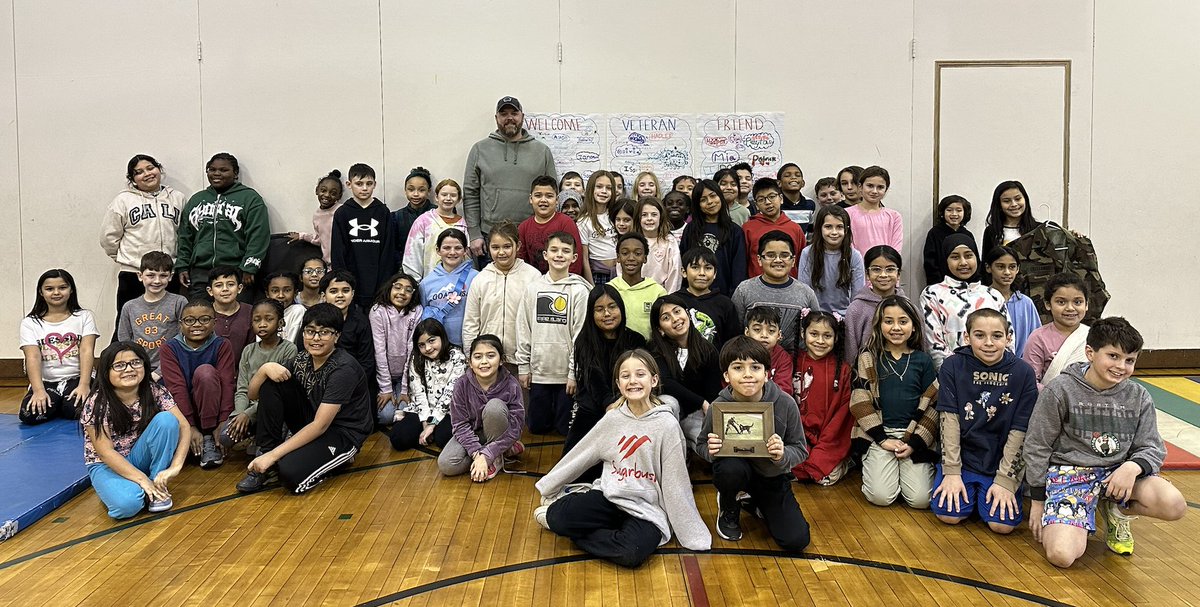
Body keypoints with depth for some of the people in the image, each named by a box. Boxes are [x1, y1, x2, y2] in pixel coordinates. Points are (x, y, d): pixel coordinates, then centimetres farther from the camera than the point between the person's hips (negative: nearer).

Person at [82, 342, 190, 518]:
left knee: (166, 419, -24)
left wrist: (175, 466, -29)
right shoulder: (96, 404, -19)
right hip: (107, 464, -3)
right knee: (127, 504, -35)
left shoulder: (155, 392, -11)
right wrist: (143, 480, -27)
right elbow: (106, 452, -21)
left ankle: (158, 485, -13)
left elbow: (183, 426, -15)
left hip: (140, 457, 3)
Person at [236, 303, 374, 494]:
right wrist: (265, 368, -21)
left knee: (290, 473, -33)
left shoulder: (344, 369, -23)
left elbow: (320, 425, -26)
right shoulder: (302, 360, -1)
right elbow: (253, 393, 1)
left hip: (343, 435, -7)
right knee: (271, 383, -11)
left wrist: (273, 455, -27)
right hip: (311, 424, 7)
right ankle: (265, 455, -6)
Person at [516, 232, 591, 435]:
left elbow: (581, 334, -7)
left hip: (567, 372, -3)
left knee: (566, 427, 5)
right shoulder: (533, 288, 3)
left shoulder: (579, 290, -6)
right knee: (537, 426, 12)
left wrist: (574, 372, -9)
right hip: (539, 371, 3)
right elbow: (523, 330, 6)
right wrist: (523, 366, 4)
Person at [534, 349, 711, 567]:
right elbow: (580, 455, 13)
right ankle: (569, 499, 10)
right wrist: (549, 487, 21)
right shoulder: (613, 418, 1)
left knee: (631, 553, -33)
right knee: (559, 518, -24)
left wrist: (694, 535, -6)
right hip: (609, 496, 2)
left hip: (647, 510, -2)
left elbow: (675, 483, -8)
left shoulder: (666, 425, -11)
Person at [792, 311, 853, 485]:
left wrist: (822, 449, -12)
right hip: (799, 437, 1)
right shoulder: (794, 363, 5)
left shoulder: (843, 369, 3)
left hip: (832, 441, -1)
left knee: (828, 476, -22)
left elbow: (844, 412, -1)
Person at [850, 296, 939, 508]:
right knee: (881, 496, -19)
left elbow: (933, 405, 4)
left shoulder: (923, 361, 7)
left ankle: (905, 470, 16)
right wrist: (882, 438, -11)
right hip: (879, 435, -1)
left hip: (915, 437, 1)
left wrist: (915, 442, -8)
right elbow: (860, 402, -2)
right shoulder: (869, 358, 4)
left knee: (920, 499, -15)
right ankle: (870, 465, 13)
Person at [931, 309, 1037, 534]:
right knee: (948, 514, -17)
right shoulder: (953, 366, -6)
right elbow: (949, 419, -9)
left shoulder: (1022, 373, -8)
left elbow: (1019, 431, -8)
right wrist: (952, 472, -14)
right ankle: (970, 493, 16)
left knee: (1002, 523, -17)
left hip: (1001, 462, 0)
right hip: (961, 458, 0)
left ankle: (990, 493, 16)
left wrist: (1005, 481, -12)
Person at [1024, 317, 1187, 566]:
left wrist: (1132, 466, -19)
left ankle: (1116, 512, 7)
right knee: (1061, 555, -25)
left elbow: (1152, 448, 7)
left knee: (1174, 506, -27)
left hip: (1117, 471, 4)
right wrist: (1038, 501, 0)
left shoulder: (1139, 398, 3)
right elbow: (1037, 447, -2)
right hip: (1068, 471, -4)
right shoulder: (1060, 390, -8)